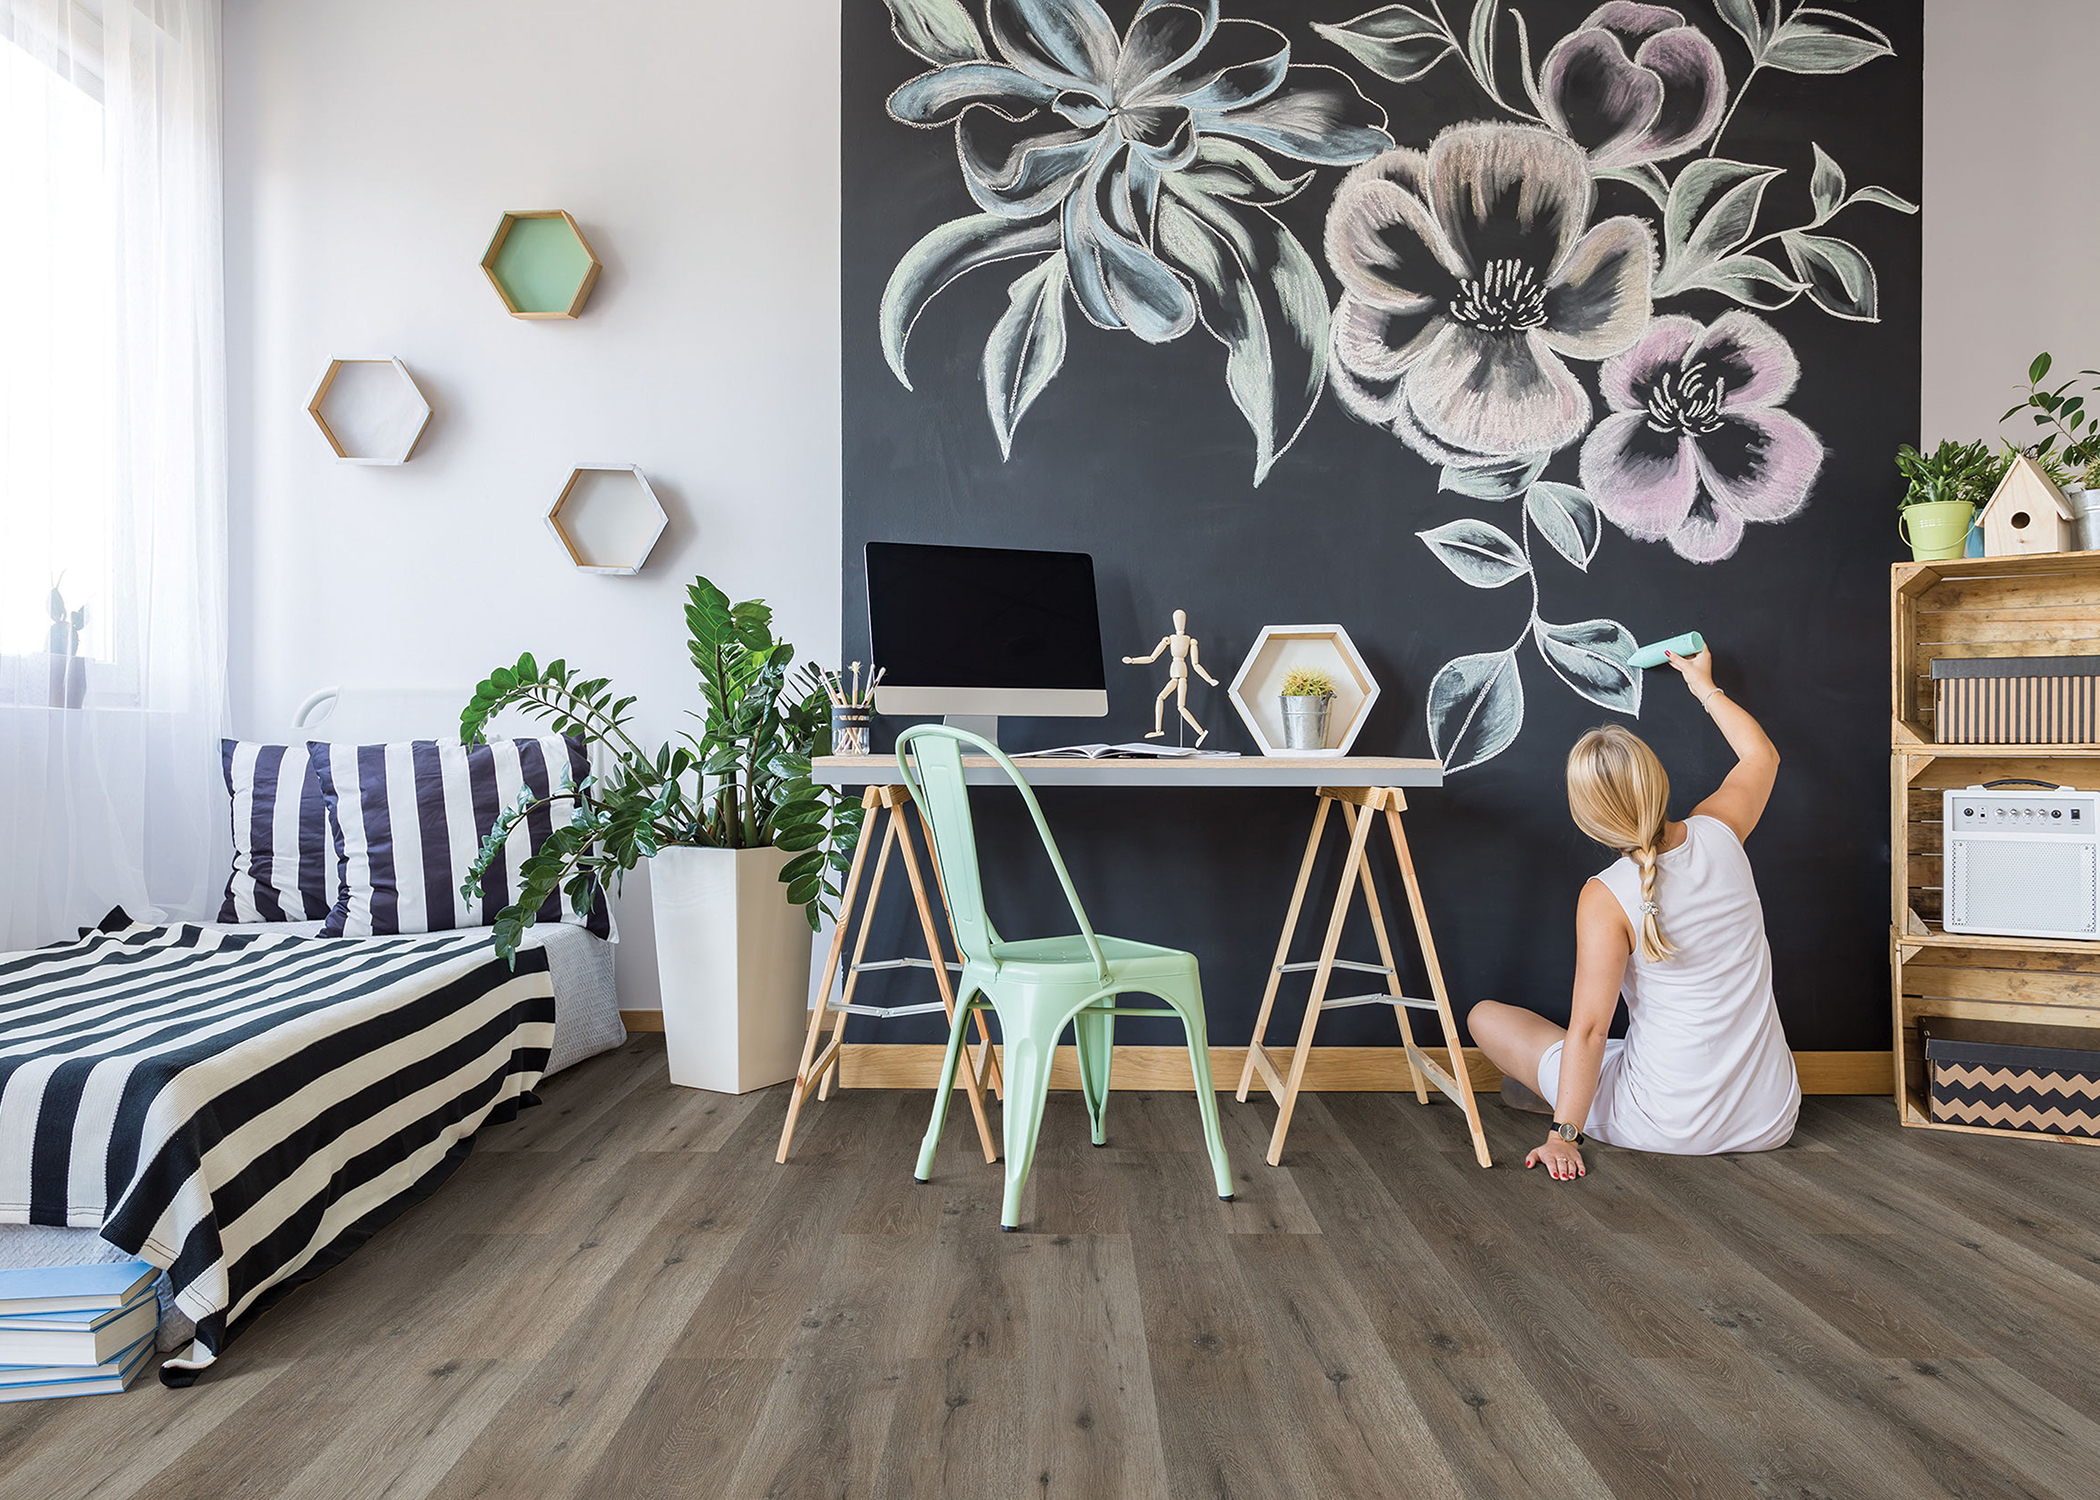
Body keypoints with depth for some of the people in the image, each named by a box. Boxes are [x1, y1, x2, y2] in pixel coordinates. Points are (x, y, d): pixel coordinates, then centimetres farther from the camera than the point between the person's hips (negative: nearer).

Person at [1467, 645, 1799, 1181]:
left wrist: (1564, 1134, -14)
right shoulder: (1718, 834, -6)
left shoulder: (1606, 897, -19)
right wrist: (1704, 687, 28)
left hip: (1668, 1127, -5)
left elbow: (1588, 1027, -20)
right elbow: (1762, 755, 16)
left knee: (1485, 1016, 6)